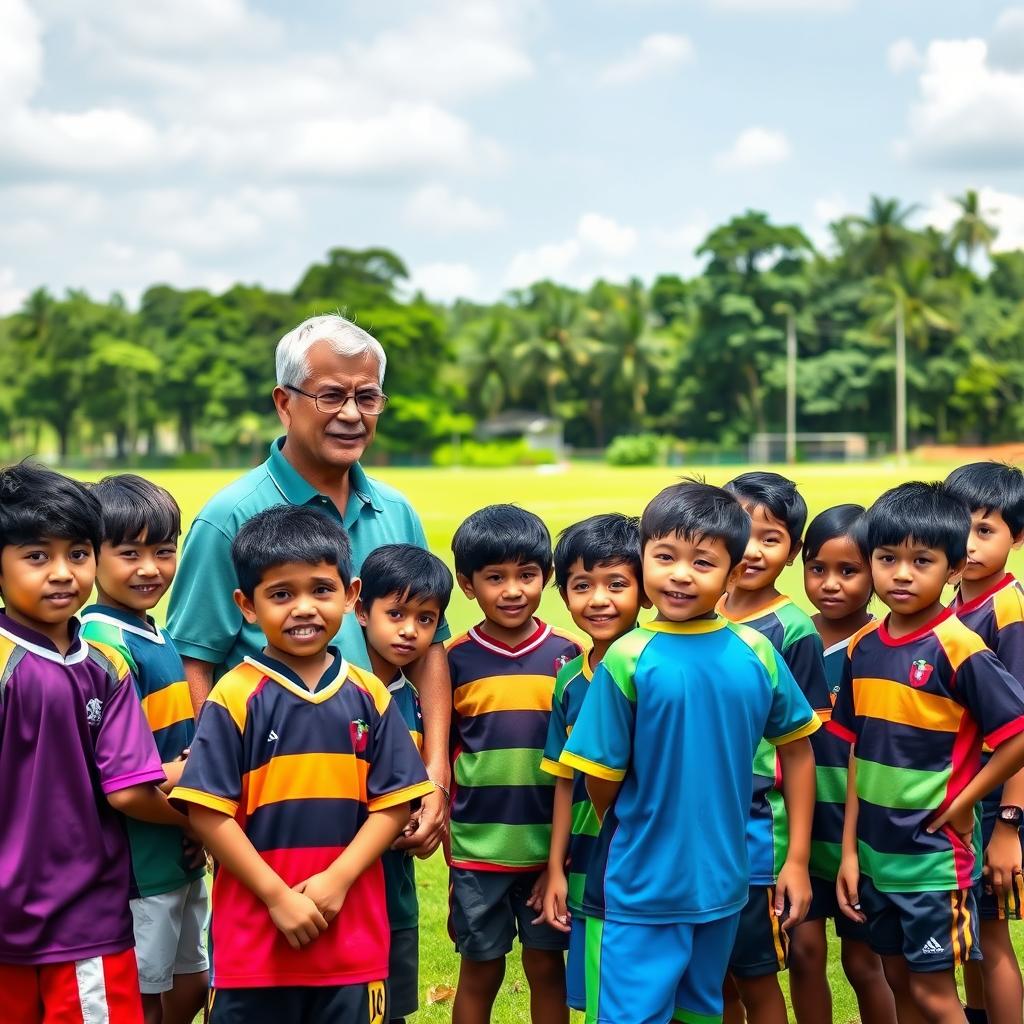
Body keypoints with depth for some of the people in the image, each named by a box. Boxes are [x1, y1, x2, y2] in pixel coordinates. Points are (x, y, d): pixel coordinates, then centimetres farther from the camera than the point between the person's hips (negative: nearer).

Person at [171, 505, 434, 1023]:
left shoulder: (368, 696, 3)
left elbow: (393, 802, 2)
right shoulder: (236, 697, -7)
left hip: (352, 935, 3)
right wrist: (278, 895, -12)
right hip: (254, 939, -2)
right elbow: (208, 812, -9)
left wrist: (337, 879, -11)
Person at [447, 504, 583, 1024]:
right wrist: (446, 841, 0)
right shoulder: (455, 660, -3)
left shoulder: (568, 656, -2)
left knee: (547, 968, 11)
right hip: (477, 851, 0)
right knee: (479, 973, 11)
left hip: (550, 849, 1)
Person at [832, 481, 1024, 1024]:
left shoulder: (958, 648, -17)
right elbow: (860, 753, 7)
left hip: (934, 856, -6)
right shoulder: (863, 646, 2)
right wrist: (849, 850, 6)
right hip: (876, 853, 6)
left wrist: (960, 805, -14)